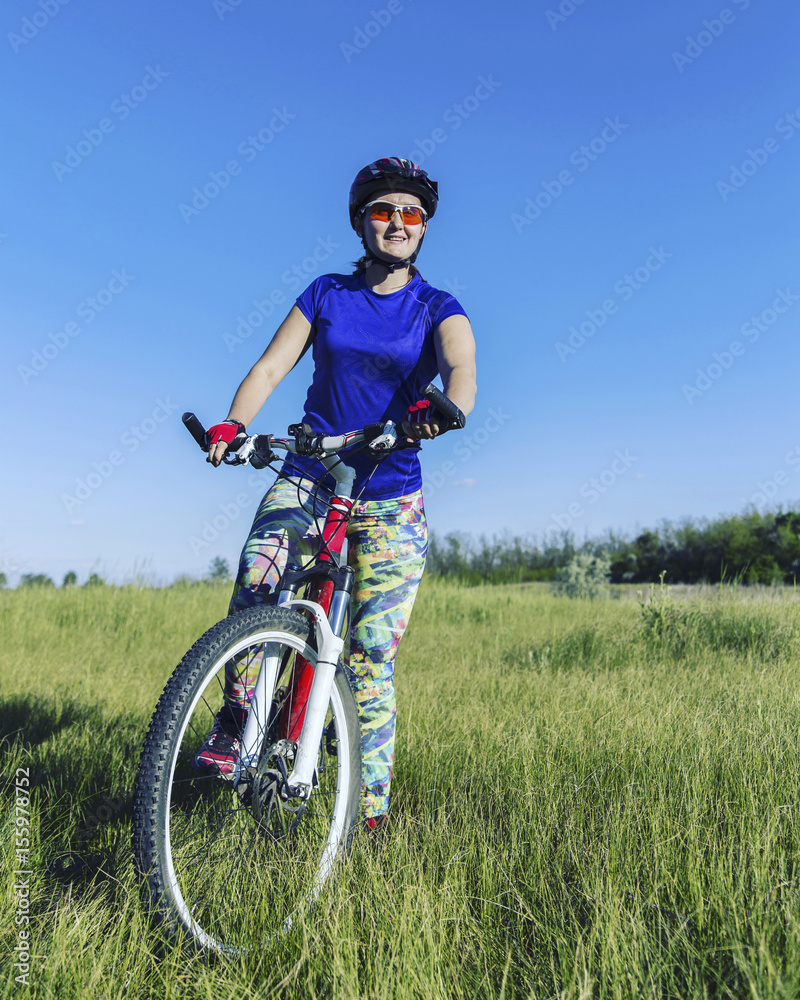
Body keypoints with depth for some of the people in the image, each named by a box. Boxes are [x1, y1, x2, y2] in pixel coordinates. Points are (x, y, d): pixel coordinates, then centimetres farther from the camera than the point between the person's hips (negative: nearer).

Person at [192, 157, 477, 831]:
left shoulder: (439, 310, 4)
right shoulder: (326, 294, 10)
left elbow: (463, 373, -16)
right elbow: (270, 368, 2)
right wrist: (231, 425, -17)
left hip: (390, 496, -1)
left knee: (373, 656, -2)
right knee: (256, 584, -28)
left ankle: (372, 810, 12)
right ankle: (236, 722, -4)